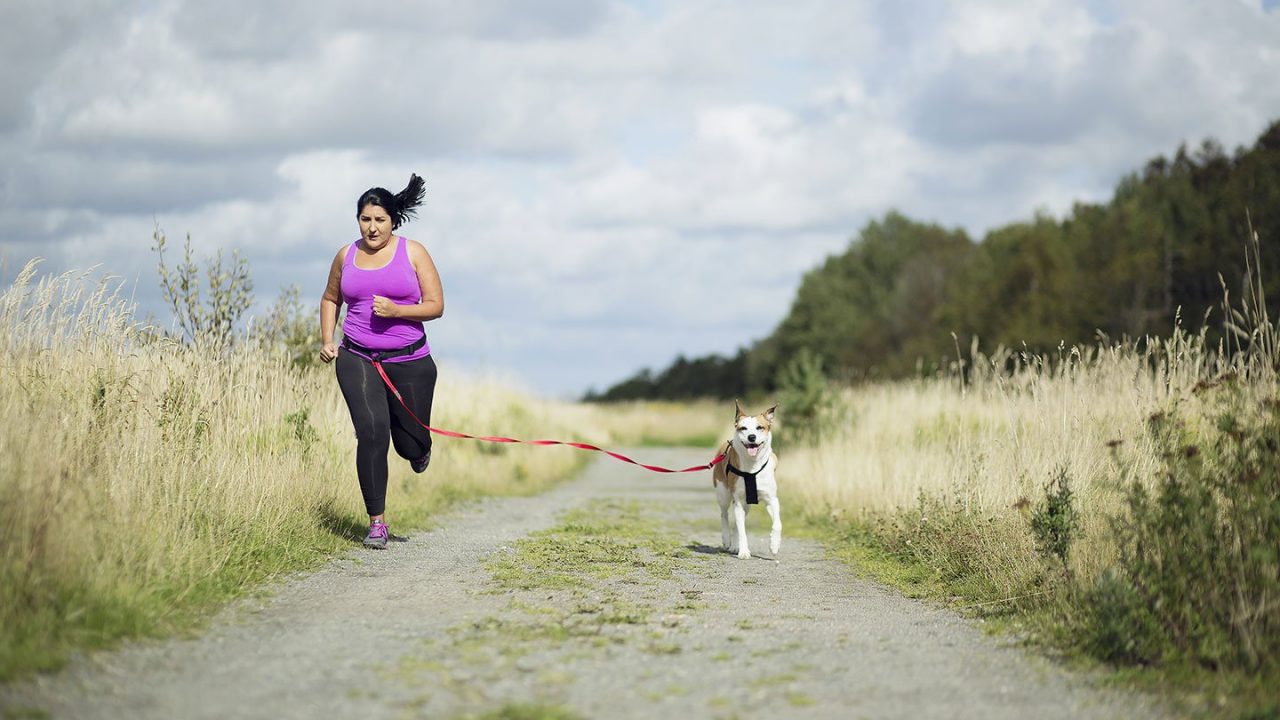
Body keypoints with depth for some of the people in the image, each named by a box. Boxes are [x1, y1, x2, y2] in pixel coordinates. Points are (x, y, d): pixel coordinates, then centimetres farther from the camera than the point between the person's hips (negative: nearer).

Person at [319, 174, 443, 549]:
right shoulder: (346, 256, 7)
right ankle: (377, 522, -9)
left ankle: (419, 447, 48)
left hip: (409, 361, -1)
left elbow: (436, 306, -3)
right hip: (357, 359, 1)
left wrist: (396, 310, -19)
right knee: (372, 432, -18)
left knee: (411, 445, 6)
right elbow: (330, 299, 24)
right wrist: (327, 341, 9)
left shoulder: (413, 253, 0)